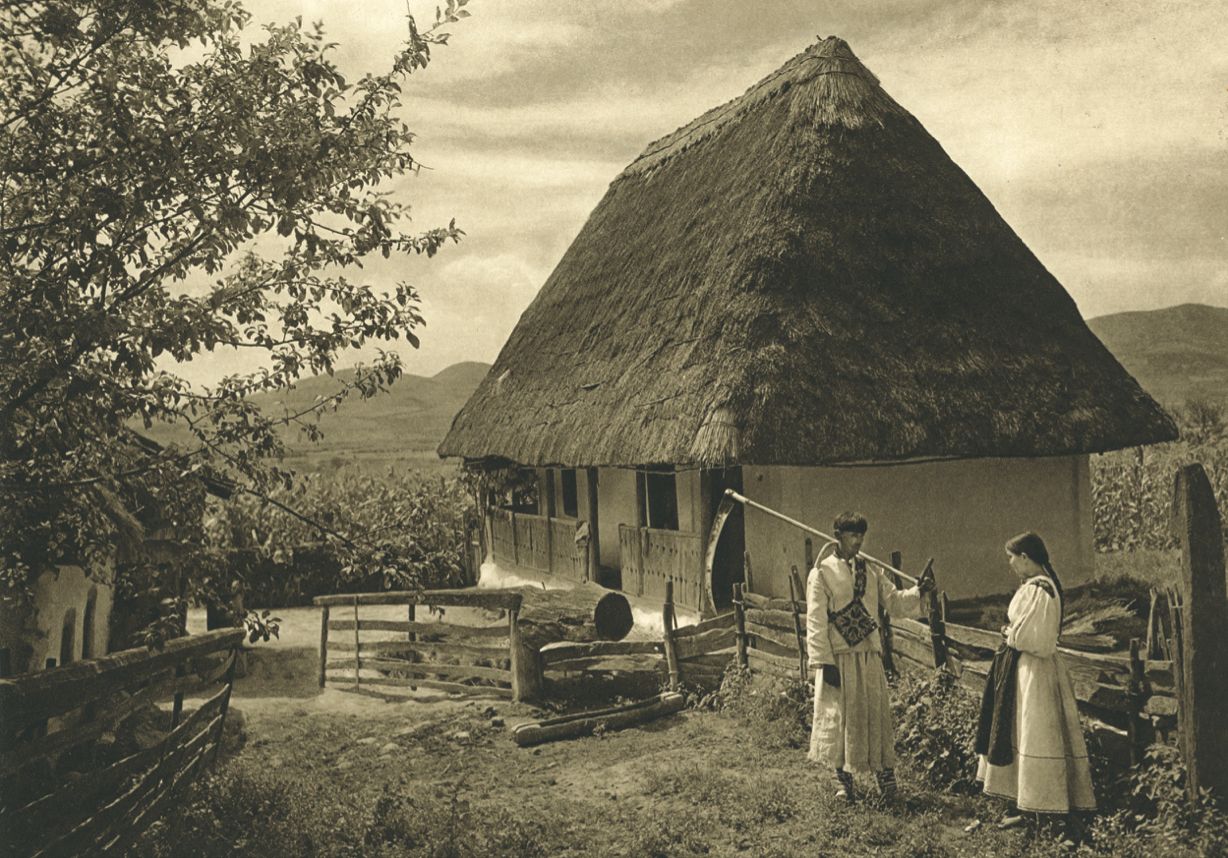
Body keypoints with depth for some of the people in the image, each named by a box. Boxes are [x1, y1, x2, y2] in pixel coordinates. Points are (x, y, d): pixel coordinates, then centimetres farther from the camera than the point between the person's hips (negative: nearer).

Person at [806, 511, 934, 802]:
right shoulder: (821, 573, -5)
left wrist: (918, 591, -11)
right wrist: (824, 662, -14)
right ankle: (843, 778, 18)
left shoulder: (871, 571, 11)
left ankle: (885, 773, 14)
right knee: (839, 716, 4)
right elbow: (816, 622, -8)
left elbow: (894, 601, 8)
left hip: (870, 657, 4)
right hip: (839, 658, -4)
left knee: (876, 713, 5)